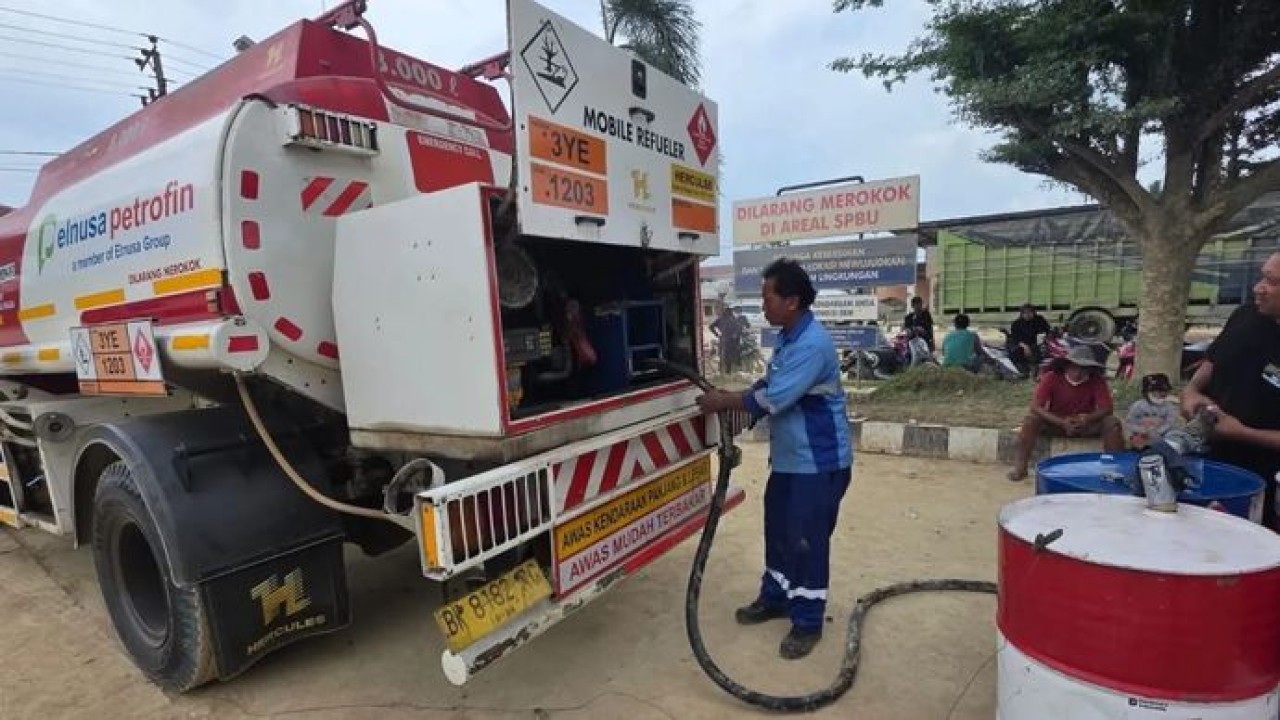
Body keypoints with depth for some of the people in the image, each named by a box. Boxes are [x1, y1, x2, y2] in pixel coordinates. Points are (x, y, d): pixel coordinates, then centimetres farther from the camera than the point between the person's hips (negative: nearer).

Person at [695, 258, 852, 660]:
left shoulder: (812, 345, -26)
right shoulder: (787, 337, 7)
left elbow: (772, 400, -28)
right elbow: (769, 386, 15)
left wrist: (723, 402, -16)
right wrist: (731, 400, -1)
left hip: (819, 462, -10)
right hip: (788, 458, 10)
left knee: (807, 541, 1)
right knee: (777, 531, 19)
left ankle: (807, 622, 18)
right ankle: (775, 597, 37)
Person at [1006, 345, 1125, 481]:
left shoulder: (1097, 381, -11)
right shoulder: (1051, 378, -16)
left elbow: (1106, 408, -15)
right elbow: (1036, 407, -22)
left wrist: (1088, 418, -37)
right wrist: (1062, 422, -35)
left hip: (1086, 424, 1)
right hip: (1056, 422, -1)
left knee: (1112, 423, -25)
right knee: (1030, 420, -29)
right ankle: (1020, 466, -27)